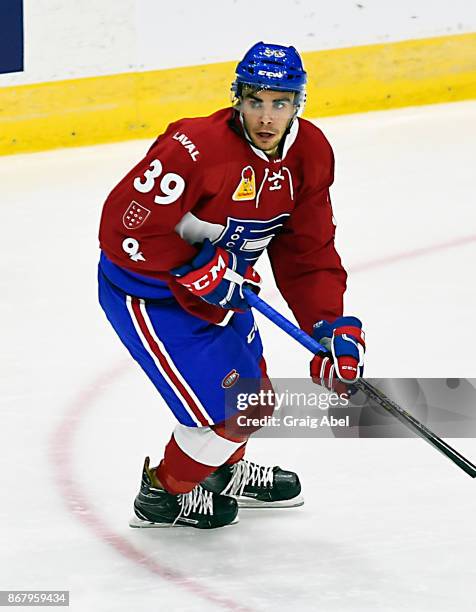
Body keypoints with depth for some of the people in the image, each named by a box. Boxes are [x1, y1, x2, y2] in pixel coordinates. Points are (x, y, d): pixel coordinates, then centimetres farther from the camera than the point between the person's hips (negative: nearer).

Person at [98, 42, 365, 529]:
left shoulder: (310, 154, -9)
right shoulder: (194, 149, -33)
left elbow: (306, 252, -3)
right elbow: (124, 227, -30)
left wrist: (332, 328, -12)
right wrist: (198, 271, -27)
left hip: (216, 282, 8)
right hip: (145, 291, -8)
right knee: (223, 410, -9)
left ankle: (223, 470, 52)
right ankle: (163, 496, 17)